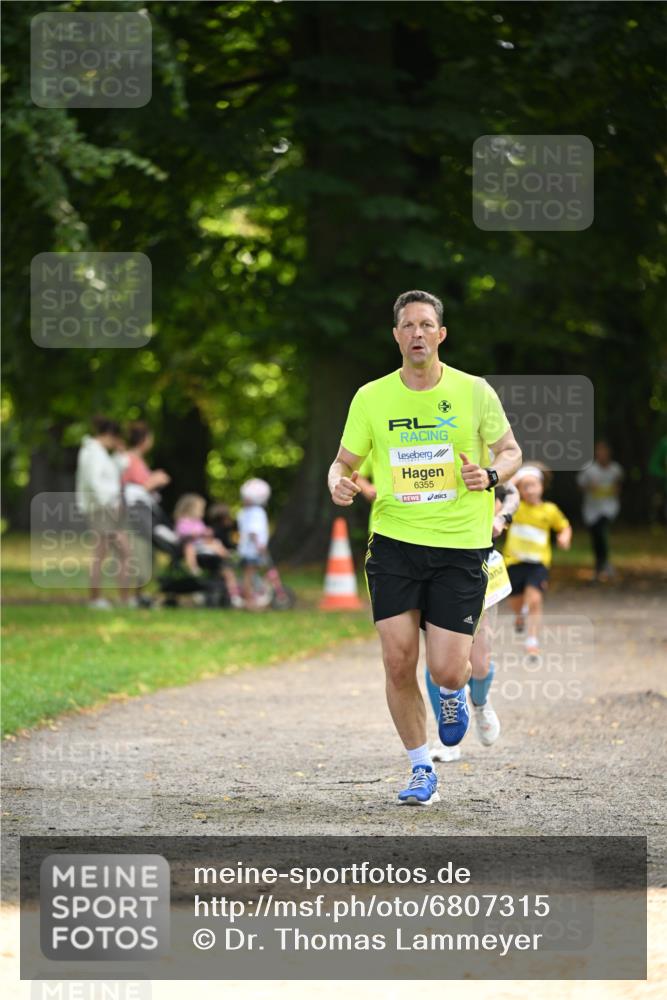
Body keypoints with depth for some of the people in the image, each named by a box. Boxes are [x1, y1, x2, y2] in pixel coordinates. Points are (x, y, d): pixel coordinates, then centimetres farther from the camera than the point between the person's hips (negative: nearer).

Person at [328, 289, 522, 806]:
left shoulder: (474, 392, -2)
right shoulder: (371, 398, 2)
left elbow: (511, 451, 8)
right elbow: (345, 462, 12)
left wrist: (490, 475, -13)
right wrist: (339, 483, -12)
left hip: (460, 545, -1)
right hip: (394, 542, 1)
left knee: (447, 671, -7)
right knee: (398, 662, -6)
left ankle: (454, 693, 32)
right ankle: (421, 770, 13)